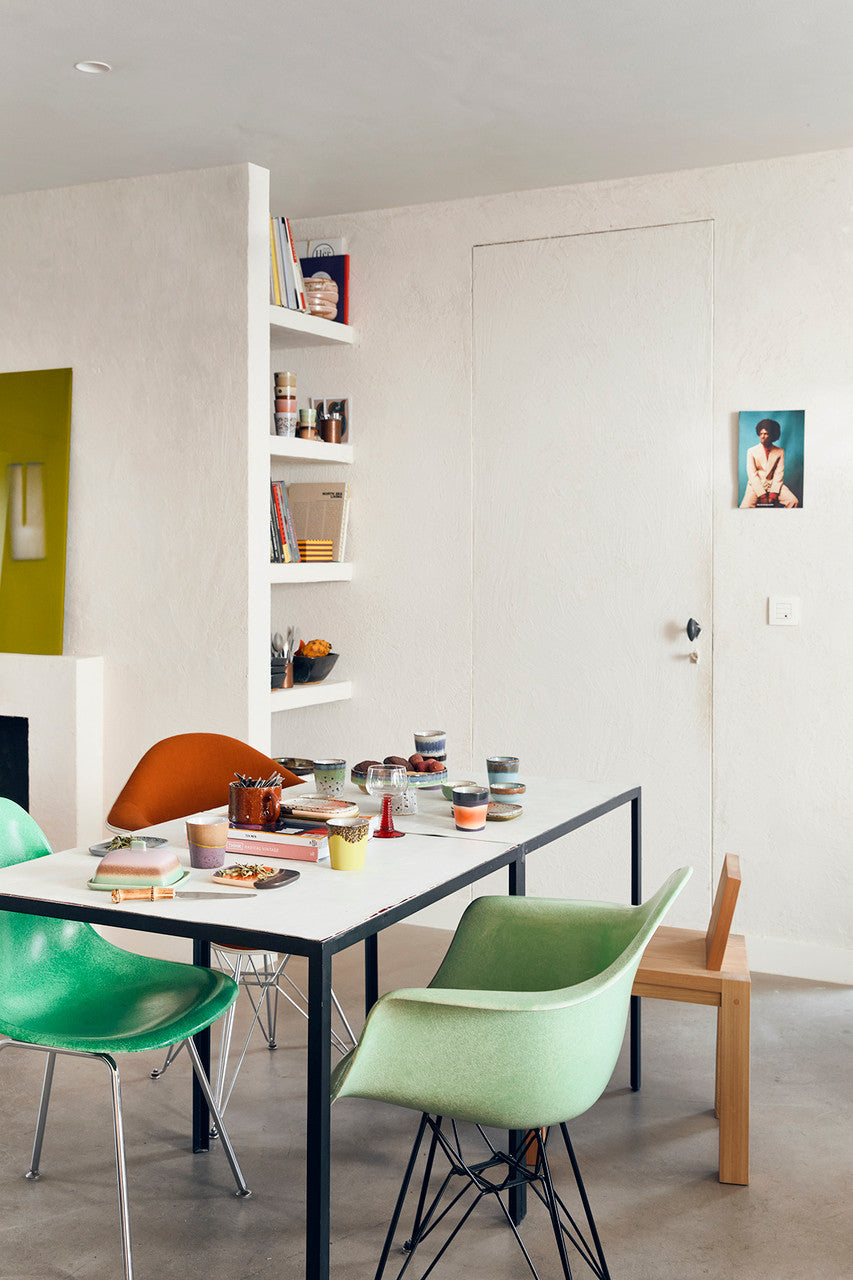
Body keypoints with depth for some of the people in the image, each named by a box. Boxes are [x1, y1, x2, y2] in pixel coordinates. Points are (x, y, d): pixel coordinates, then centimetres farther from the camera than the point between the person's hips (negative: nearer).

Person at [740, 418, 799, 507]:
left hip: (773, 484, 2)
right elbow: (752, 474, -5)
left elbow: (779, 474, -1)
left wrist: (773, 494, -15)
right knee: (745, 507, -29)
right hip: (756, 485, -2)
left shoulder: (780, 452, 7)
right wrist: (762, 495, -15)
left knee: (794, 501, -22)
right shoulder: (751, 451, 3)